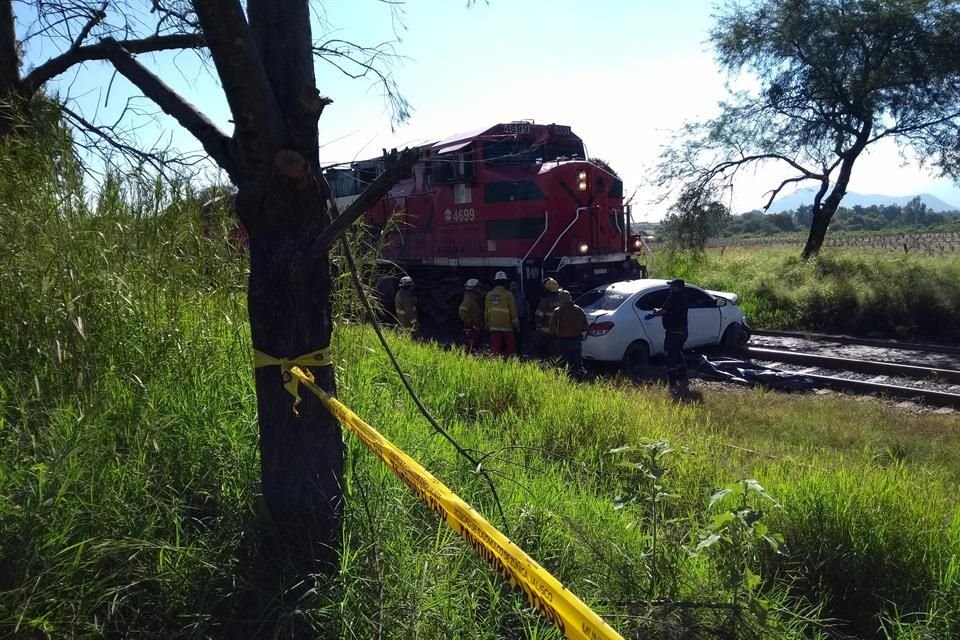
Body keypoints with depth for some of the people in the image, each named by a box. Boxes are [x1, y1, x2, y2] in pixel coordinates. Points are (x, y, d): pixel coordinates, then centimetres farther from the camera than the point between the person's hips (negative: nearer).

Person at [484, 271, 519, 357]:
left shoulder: (489, 294, 4)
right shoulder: (508, 294, -7)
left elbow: (486, 311, 8)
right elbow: (513, 311, -5)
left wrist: (487, 324, 17)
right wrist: (516, 324, 4)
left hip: (493, 326, 3)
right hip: (506, 326, -3)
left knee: (495, 350, 2)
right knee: (510, 349, 5)